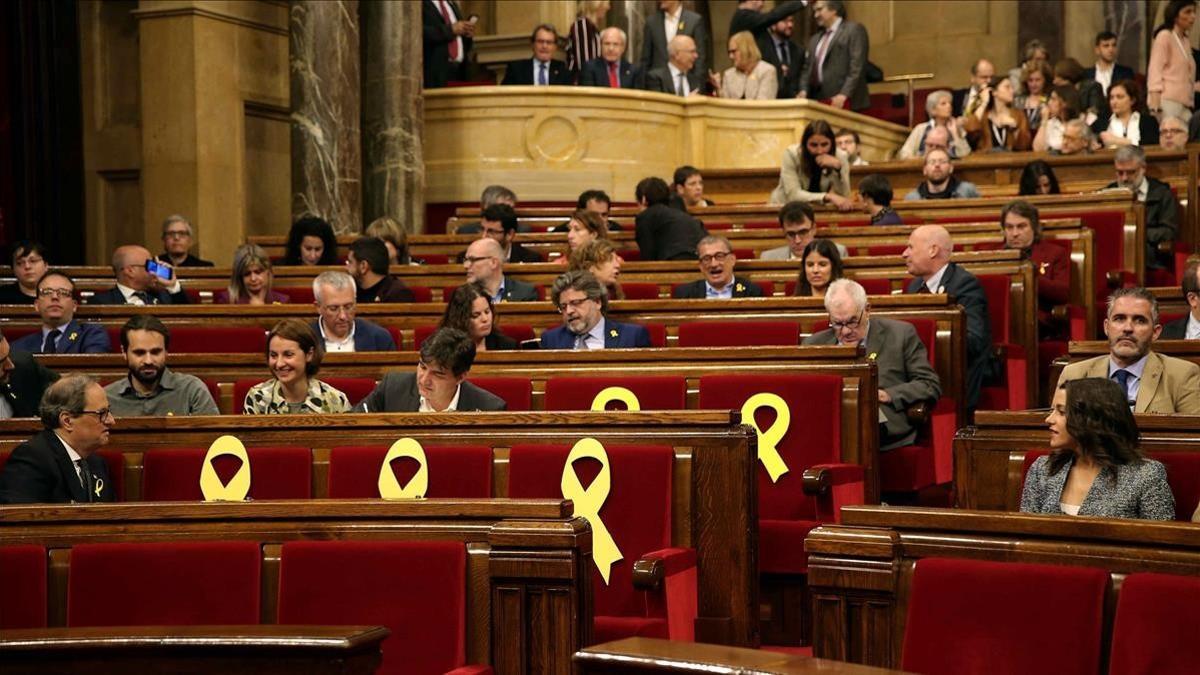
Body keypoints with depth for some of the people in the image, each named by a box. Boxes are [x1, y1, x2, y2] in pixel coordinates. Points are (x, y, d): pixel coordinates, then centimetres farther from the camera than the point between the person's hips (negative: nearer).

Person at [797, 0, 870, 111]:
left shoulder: (854, 30, 0)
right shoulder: (815, 39, 23)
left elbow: (857, 67, -10)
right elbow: (808, 68, 22)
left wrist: (844, 95, -19)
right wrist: (804, 90, 3)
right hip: (818, 101, 6)